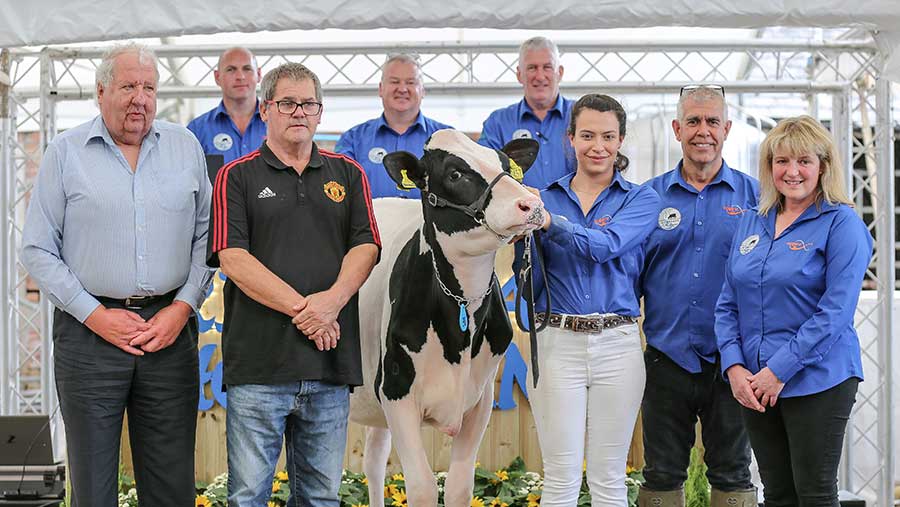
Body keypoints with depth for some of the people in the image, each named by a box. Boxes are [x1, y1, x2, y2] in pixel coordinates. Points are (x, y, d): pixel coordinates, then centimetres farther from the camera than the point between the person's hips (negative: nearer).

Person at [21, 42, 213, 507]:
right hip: (88, 331, -1)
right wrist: (95, 315, -7)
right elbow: (37, 250, 1)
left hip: (170, 329, 2)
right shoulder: (65, 153, 3)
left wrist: (182, 308, -4)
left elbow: (206, 237, 9)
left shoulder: (186, 147, 9)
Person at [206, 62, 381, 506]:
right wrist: (302, 308, -14)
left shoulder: (347, 174, 15)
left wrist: (332, 300, -14)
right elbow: (233, 258, -6)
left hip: (331, 365, 3)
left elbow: (365, 246, 5)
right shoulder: (237, 177, 5)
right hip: (258, 364, -3)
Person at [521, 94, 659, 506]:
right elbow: (530, 282, 6)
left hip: (617, 345, -1)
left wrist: (548, 221, -30)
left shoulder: (641, 199, 4)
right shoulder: (547, 197, 9)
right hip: (557, 343, 1)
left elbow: (605, 245, -17)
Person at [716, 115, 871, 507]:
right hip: (754, 385, 5)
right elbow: (728, 305, 11)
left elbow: (836, 311, -15)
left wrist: (779, 370, -17)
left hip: (817, 382, -5)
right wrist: (734, 367, -4)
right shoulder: (751, 223, 11)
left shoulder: (842, 224, -7)